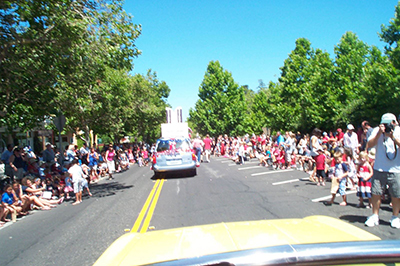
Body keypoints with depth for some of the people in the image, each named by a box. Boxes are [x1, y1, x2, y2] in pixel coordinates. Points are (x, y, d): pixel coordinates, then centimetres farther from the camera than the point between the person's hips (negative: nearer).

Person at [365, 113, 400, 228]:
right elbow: (370, 145, -10)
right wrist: (380, 133, -19)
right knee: (376, 193, 3)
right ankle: (375, 216, 18)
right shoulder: (377, 130, -1)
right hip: (379, 169, 0)